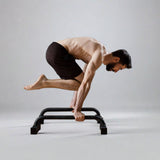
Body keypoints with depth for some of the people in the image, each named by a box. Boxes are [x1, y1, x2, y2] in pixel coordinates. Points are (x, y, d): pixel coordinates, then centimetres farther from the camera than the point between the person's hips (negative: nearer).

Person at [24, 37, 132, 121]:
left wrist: (75, 105, 19)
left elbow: (88, 80, 18)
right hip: (57, 52, -10)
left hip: (55, 50, 10)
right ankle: (45, 82, -10)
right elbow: (84, 83, -22)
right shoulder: (99, 58, -16)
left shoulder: (100, 53, 15)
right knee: (80, 84, -8)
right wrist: (77, 110, -19)